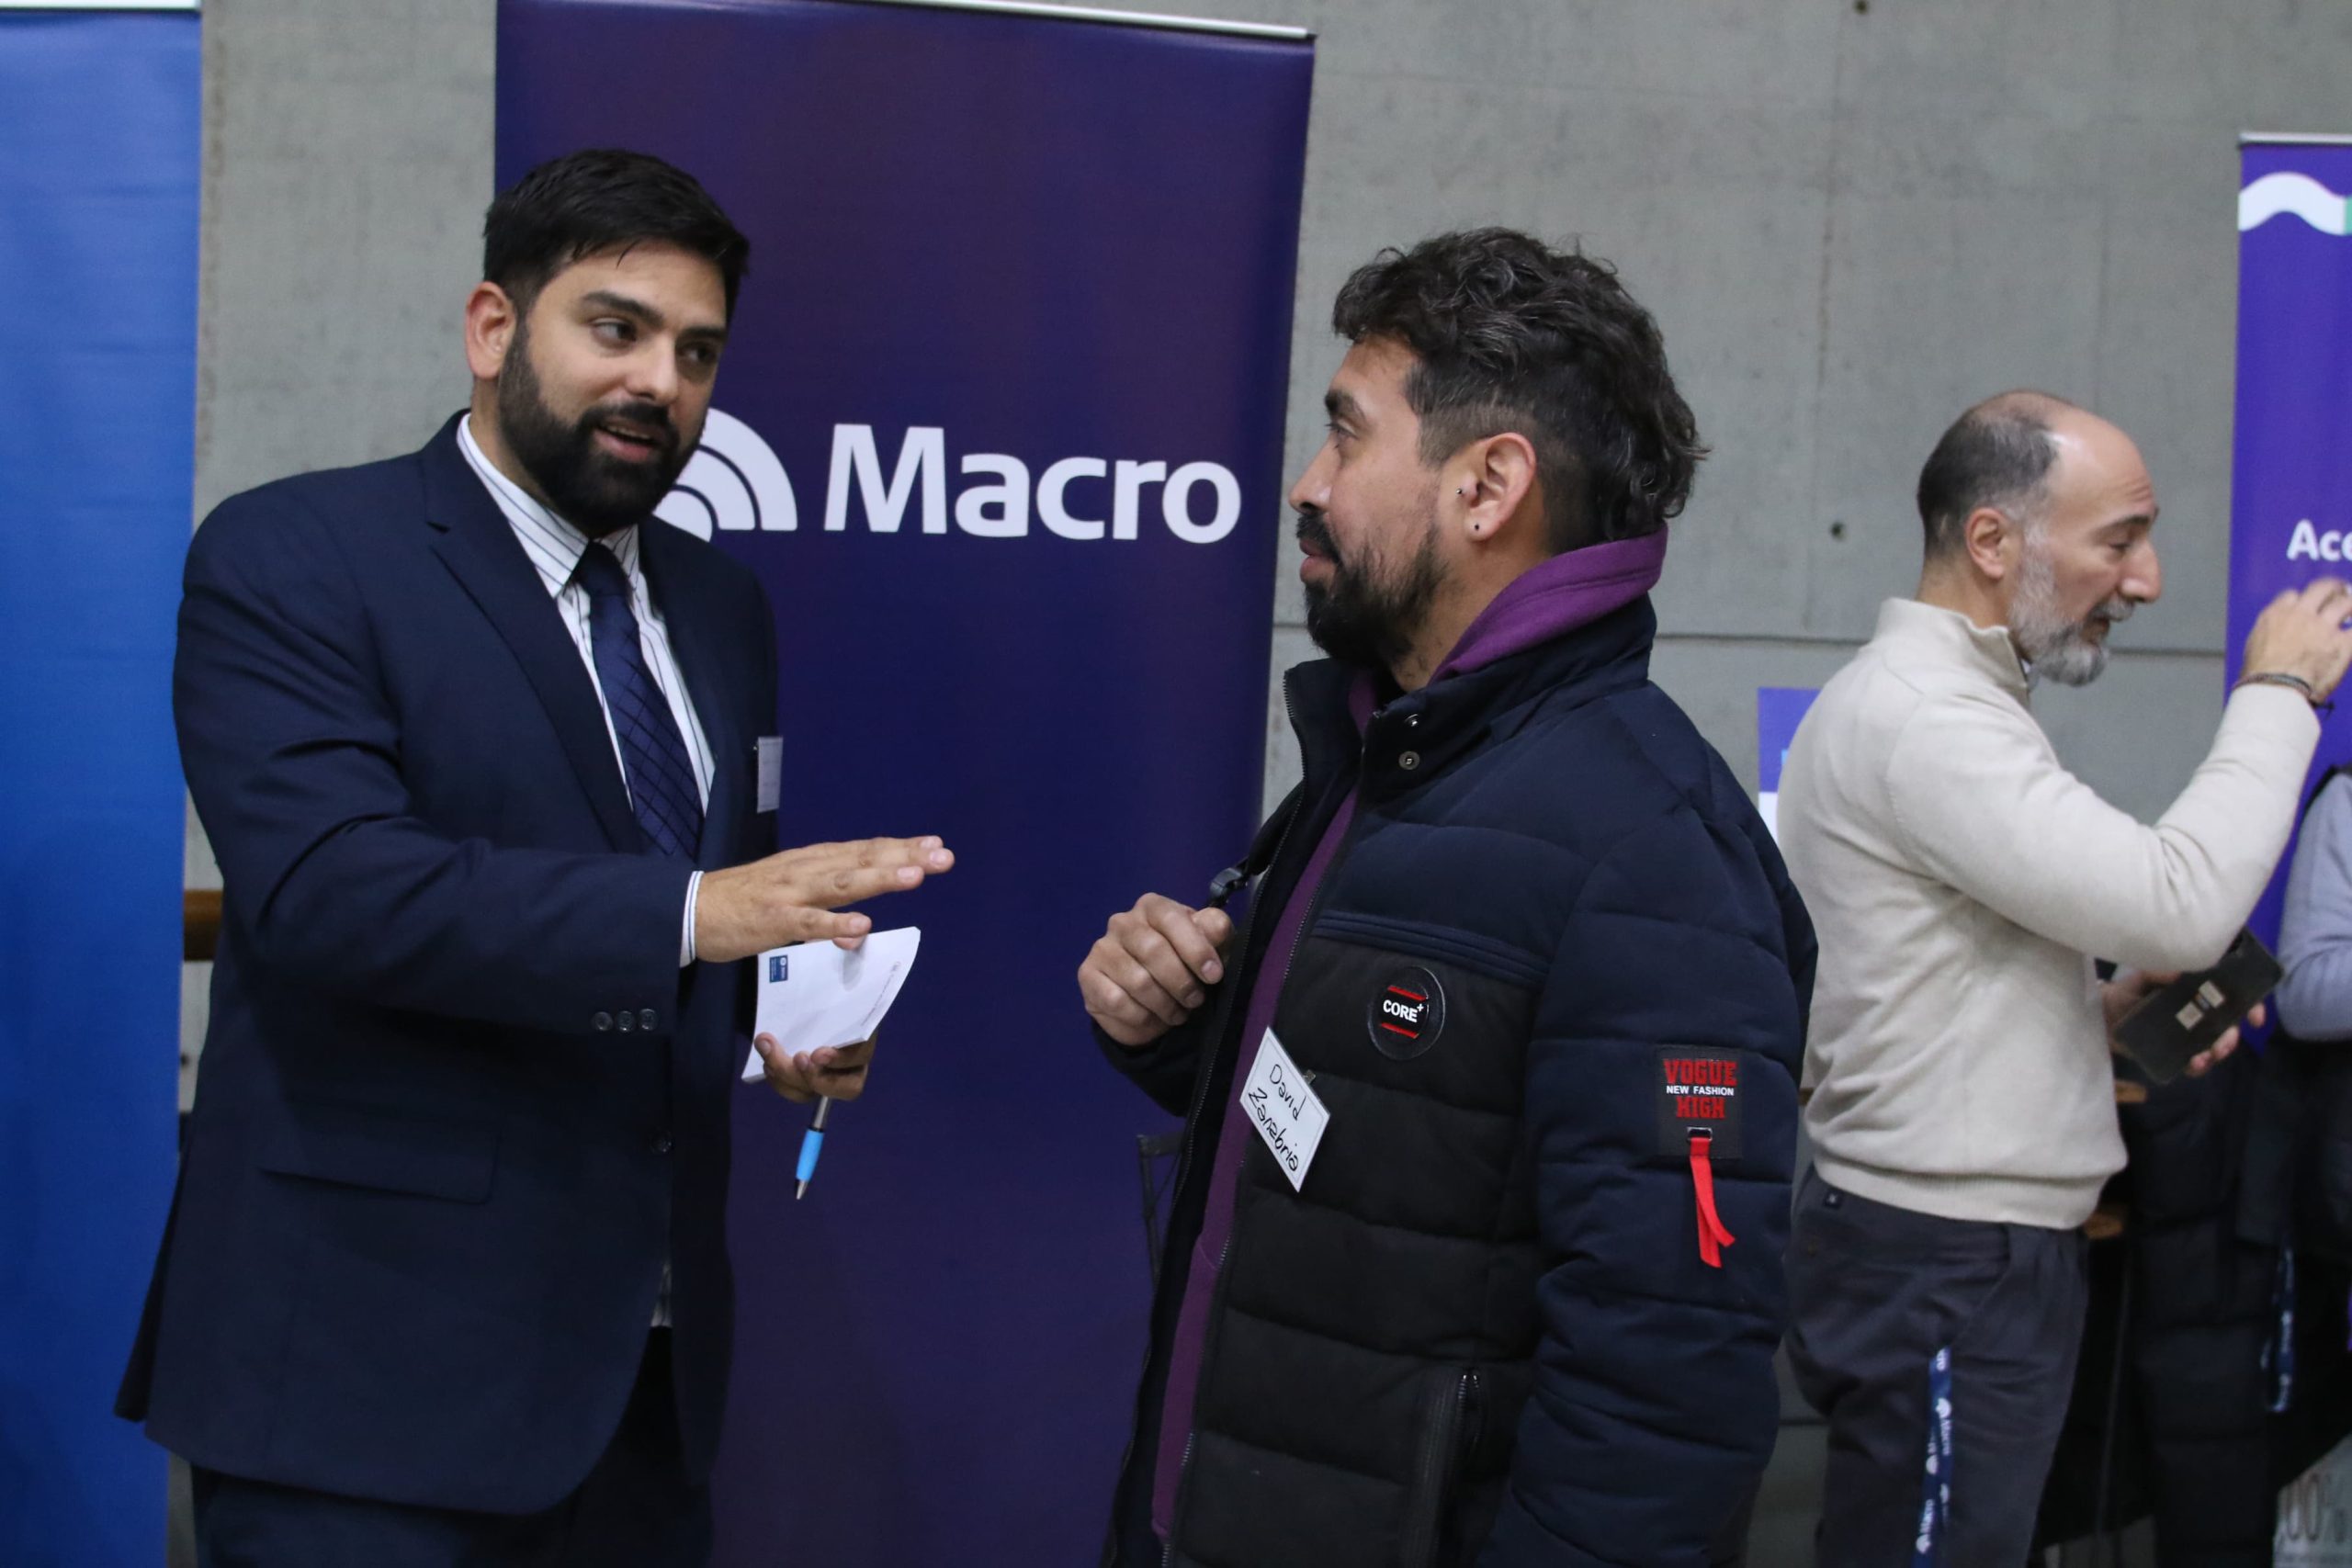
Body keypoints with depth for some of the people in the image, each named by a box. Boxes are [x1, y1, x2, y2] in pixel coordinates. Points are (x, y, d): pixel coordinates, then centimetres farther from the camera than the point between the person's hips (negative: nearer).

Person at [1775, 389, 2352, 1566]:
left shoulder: (1935, 697, 15)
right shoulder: (1919, 716, -19)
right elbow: (2182, 905, -24)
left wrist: (2100, 1011, 5)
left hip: (1979, 1250, 10)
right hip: (1947, 1272, -10)